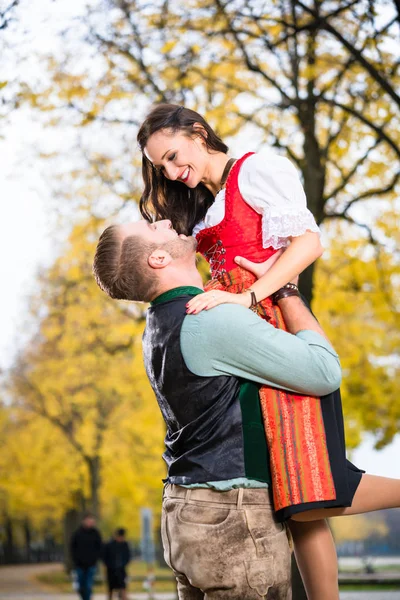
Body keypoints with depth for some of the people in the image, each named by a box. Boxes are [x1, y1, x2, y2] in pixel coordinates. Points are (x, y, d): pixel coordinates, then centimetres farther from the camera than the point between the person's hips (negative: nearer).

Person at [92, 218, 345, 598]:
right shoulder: (216, 319, -19)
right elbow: (325, 372, -15)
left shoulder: (159, 323, 11)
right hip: (234, 516, -9)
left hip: (185, 510, 9)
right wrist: (285, 288, -5)